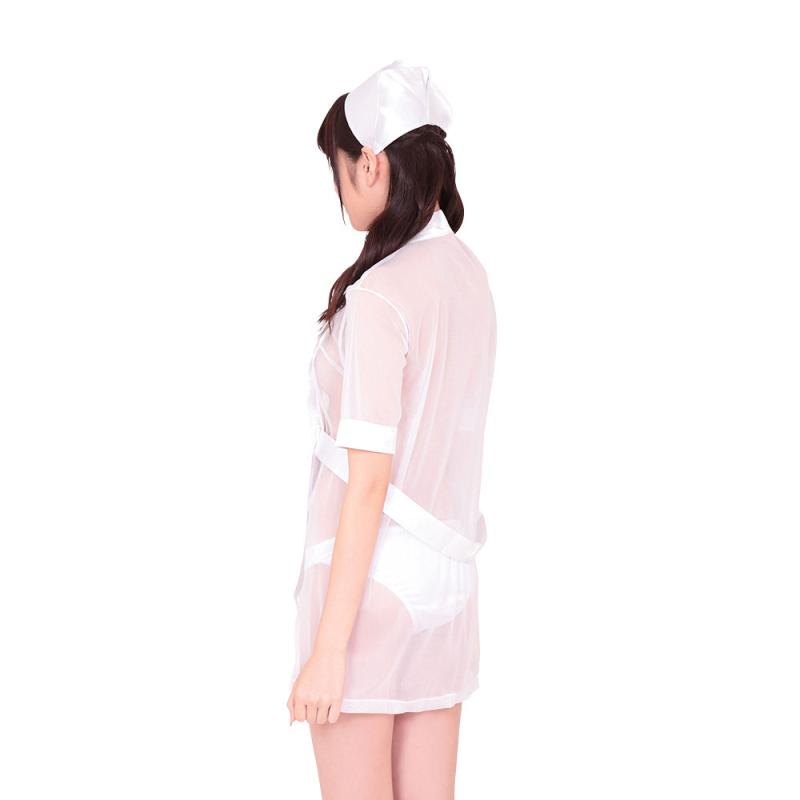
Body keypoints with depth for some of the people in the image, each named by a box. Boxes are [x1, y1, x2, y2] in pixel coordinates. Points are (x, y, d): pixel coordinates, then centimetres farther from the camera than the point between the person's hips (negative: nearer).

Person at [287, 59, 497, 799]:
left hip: (371, 576, -8)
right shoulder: (469, 276, 6)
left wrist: (329, 646, -16)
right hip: (447, 577, 8)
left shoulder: (377, 296, -18)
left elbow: (368, 481, -19)